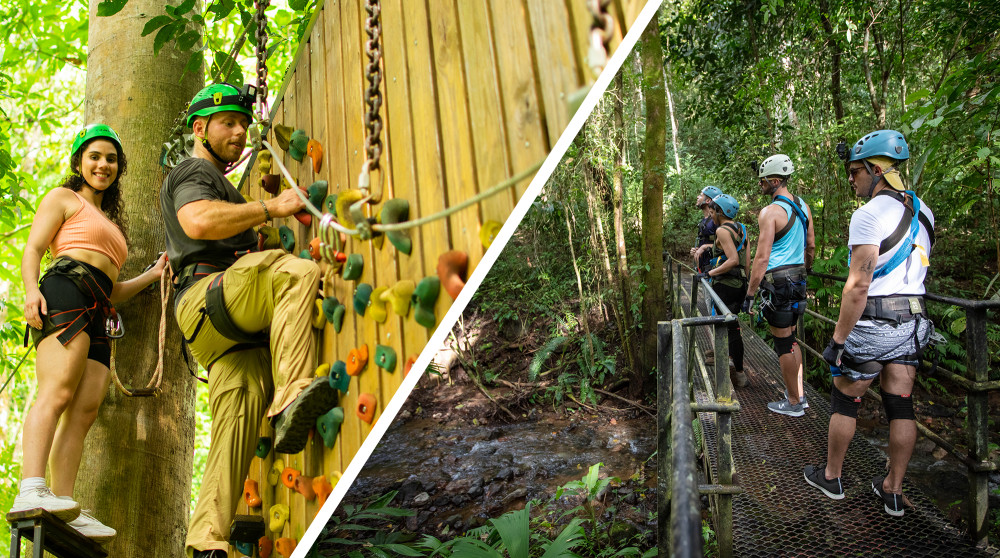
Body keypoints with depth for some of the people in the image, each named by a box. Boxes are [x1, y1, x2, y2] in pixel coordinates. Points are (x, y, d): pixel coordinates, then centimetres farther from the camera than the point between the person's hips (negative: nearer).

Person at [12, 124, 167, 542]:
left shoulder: (110, 222, 37)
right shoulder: (63, 198, 16)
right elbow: (33, 248, 0)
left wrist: (154, 275, 25)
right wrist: (31, 288, -18)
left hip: (98, 316, 7)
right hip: (66, 291, -7)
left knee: (85, 410, -8)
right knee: (59, 391, -26)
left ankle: (63, 509, -15)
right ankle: (32, 490, -40)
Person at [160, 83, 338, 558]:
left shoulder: (216, 183, 40)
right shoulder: (194, 172, 8)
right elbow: (199, 222, -16)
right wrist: (271, 207, -12)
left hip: (233, 330, 9)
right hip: (206, 297, -9)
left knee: (238, 420, -9)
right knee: (297, 272, -32)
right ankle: (290, 399, -48)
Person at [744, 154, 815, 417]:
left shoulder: (770, 212, -17)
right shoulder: (802, 206, 8)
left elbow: (762, 258, -19)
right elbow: (811, 245, 17)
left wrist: (750, 294, -13)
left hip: (777, 280, -9)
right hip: (797, 279, 9)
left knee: (783, 343, 0)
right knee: (791, 338, 19)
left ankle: (793, 403, 8)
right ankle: (799, 394, 24)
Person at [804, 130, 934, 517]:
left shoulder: (870, 214, -17)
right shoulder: (922, 210, 9)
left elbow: (858, 285, -21)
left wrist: (838, 339, -16)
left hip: (874, 322, -7)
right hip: (914, 320, 7)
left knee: (844, 400, 10)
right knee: (901, 406, 11)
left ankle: (831, 478, 24)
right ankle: (893, 491, 19)